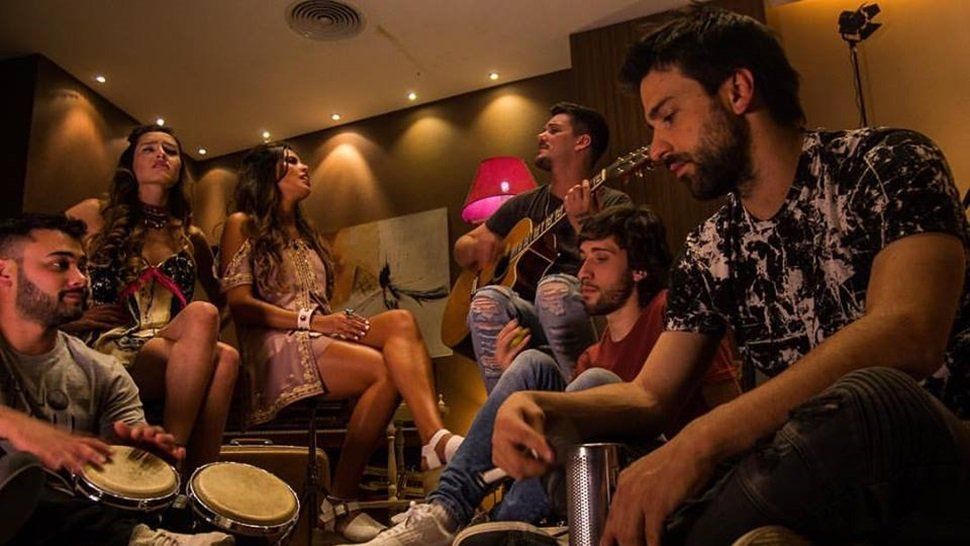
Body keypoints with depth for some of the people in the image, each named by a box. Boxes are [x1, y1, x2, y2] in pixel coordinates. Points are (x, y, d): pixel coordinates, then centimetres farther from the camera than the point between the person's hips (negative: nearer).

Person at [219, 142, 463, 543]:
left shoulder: (306, 234, 29)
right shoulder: (242, 225, 8)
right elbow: (239, 305, -5)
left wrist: (338, 321, -3)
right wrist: (311, 320, -17)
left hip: (320, 341, 6)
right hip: (277, 348, -6)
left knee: (400, 321, -25)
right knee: (388, 368, -30)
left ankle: (436, 439, -43)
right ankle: (339, 504, -25)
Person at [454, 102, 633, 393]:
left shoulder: (612, 204, 3)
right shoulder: (524, 205, 17)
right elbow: (461, 248, 24)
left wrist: (585, 223, -27)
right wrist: (477, 248, 0)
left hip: (590, 317, -3)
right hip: (530, 316, 4)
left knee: (554, 287, -35)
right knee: (487, 299, -28)